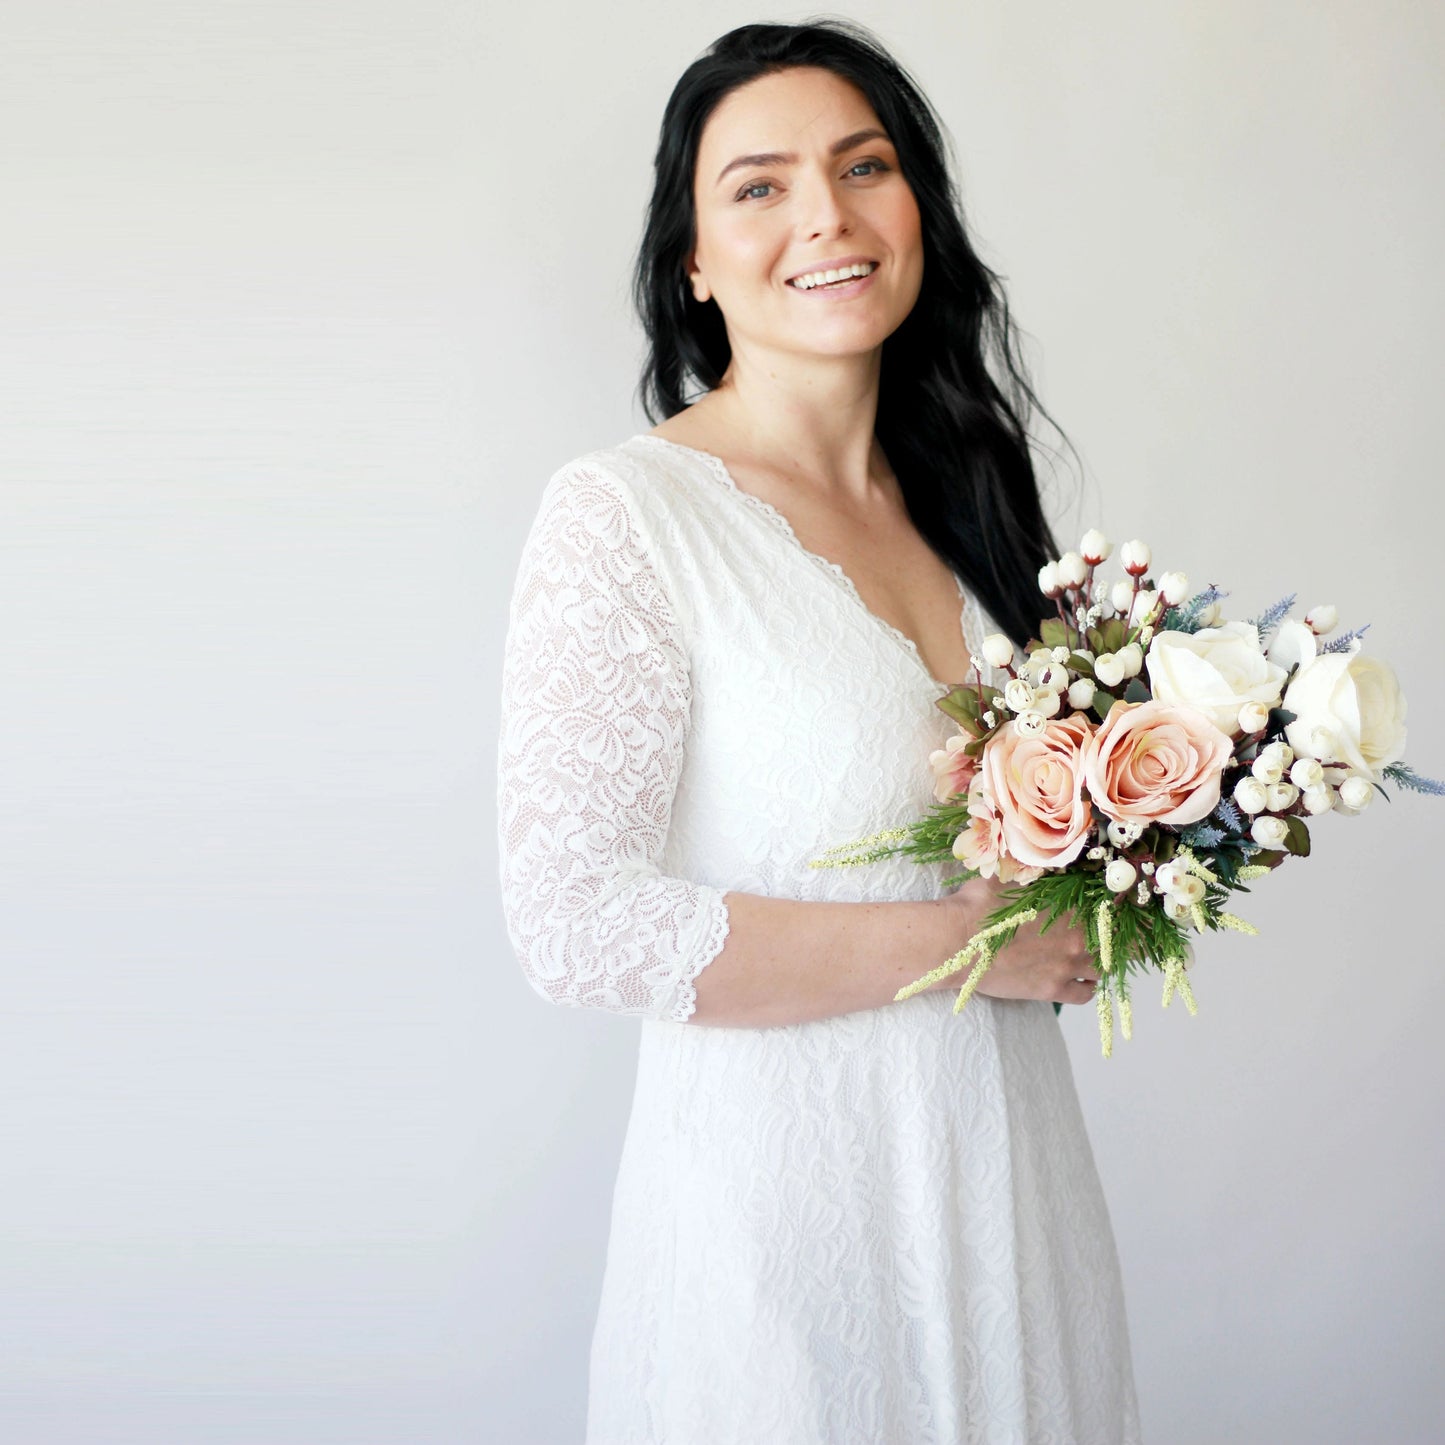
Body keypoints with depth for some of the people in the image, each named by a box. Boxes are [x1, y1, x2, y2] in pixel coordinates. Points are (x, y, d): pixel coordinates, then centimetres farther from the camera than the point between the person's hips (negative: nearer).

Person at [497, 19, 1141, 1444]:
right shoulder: (623, 511, -14)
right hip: (782, 1197, -6)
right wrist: (963, 940, -18)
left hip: (1010, 1164, 6)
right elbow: (576, 925, -21)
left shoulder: (959, 497, 6)